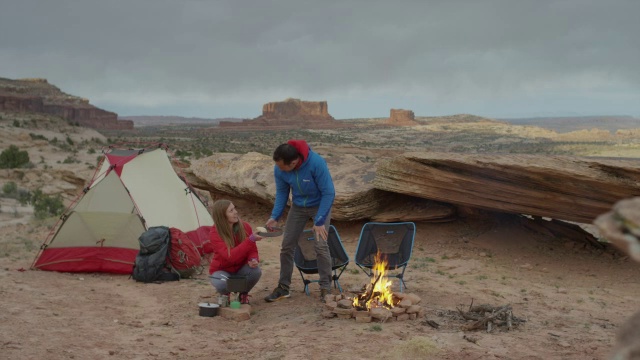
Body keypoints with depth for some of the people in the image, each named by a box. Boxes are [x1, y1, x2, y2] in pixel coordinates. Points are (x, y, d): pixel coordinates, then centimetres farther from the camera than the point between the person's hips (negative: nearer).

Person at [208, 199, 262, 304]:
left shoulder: (245, 227, -12)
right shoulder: (215, 233, -24)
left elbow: (252, 250, -4)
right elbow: (231, 256, -36)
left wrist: (253, 259, -29)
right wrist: (251, 239, -45)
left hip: (240, 269, 3)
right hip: (221, 271, -3)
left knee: (256, 271, -30)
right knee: (223, 284, -37)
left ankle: (243, 294, 2)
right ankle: (225, 294, 3)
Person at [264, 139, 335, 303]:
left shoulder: (317, 163, -34)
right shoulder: (279, 170, -20)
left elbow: (328, 192, -26)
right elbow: (281, 192, -3)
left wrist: (319, 221, -27)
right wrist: (275, 216, -16)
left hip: (320, 205, -4)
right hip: (298, 207, 4)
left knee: (320, 245, -16)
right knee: (287, 245, 1)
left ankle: (325, 288, -1)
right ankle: (283, 287, 15)